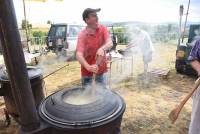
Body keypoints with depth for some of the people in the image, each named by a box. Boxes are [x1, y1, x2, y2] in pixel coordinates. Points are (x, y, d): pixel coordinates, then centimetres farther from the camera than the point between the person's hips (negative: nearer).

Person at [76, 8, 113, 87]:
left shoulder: (102, 29, -3)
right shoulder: (82, 35, -16)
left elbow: (110, 43, -17)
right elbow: (79, 54, -27)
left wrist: (102, 49, -40)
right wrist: (88, 67, -44)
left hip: (101, 70, 4)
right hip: (87, 72, -3)